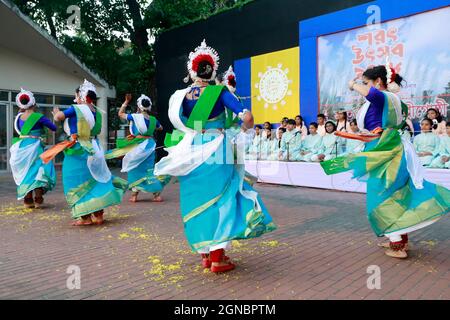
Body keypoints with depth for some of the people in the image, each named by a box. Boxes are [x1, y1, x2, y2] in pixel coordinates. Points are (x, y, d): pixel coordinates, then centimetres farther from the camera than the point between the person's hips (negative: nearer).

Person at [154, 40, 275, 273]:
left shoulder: (181, 96, 3)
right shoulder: (219, 92, -6)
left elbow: (178, 124, 5)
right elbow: (247, 117, -19)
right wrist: (246, 127, -9)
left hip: (189, 153, 4)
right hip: (216, 153, -3)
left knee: (196, 200, 12)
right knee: (218, 199, 4)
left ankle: (205, 254, 20)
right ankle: (217, 258, 5)